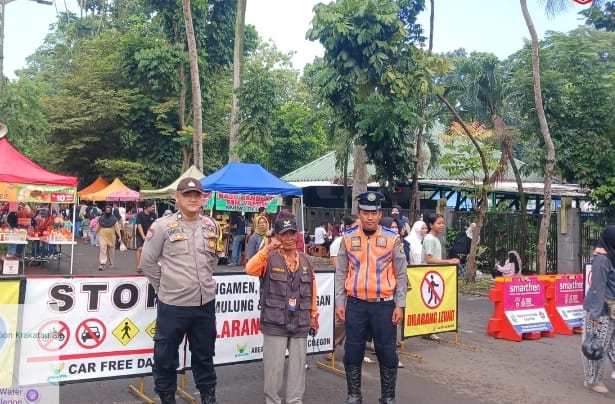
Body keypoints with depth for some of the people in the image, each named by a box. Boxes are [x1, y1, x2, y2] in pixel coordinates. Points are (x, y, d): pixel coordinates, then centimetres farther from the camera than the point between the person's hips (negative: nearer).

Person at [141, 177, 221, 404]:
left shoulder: (211, 226, 4)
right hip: (172, 303, -3)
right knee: (166, 356, 9)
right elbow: (147, 261, -3)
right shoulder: (163, 226, -9)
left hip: (205, 302, 4)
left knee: (204, 354, 18)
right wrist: (163, 286, 1)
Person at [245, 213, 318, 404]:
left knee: (298, 365, 12)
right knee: (274, 366, 4)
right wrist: (268, 249, -29)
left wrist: (314, 316, 14)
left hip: (300, 324, 4)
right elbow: (250, 269, -24)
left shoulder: (306, 260, 8)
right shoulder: (270, 258, -5)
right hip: (275, 323, -4)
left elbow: (312, 291, 13)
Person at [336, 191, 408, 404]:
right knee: (353, 352, 9)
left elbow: (401, 275, 1)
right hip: (355, 304, 1)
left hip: (384, 305, -1)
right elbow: (341, 273, 5)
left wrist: (399, 305, -2)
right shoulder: (348, 237, 0)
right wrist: (339, 303, 2)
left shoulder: (392, 238, -3)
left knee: (387, 353, 8)